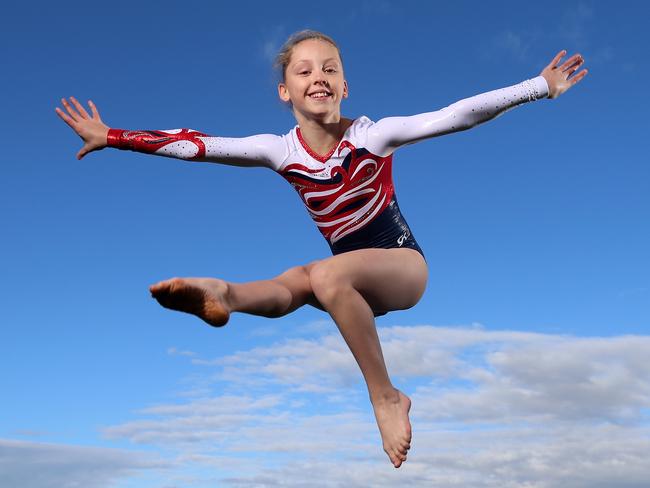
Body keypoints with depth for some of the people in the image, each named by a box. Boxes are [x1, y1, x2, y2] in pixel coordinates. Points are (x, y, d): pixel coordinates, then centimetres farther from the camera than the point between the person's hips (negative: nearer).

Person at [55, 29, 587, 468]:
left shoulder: (372, 134, -12)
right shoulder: (281, 150, -3)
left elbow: (457, 115, -18)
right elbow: (196, 144, -5)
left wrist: (539, 86, -22)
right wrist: (114, 137, -6)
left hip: (404, 266, -4)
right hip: (354, 283, 4)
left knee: (328, 275, -33)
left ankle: (386, 397, -27)